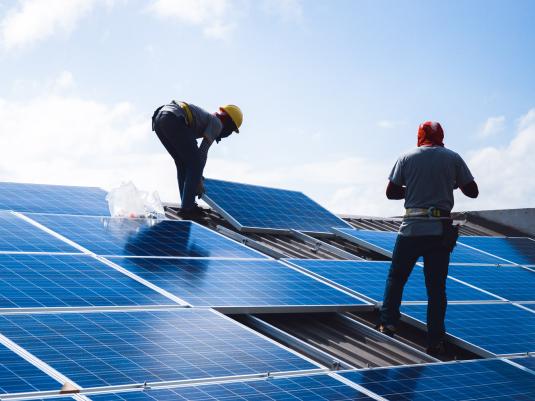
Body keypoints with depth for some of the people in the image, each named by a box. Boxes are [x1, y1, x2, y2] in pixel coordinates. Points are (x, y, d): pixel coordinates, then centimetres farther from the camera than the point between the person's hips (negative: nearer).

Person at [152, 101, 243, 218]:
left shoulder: (206, 118, 35)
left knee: (182, 163, 20)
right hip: (174, 120, -9)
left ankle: (187, 204, 19)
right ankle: (187, 208, -1)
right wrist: (199, 181, 11)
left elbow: (191, 152, 42)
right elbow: (203, 152, 3)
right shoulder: (217, 124, 11)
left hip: (158, 119, 9)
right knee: (195, 163, 2)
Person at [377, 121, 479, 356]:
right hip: (441, 230, 1)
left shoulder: (407, 158, 3)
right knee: (436, 287, 4)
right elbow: (473, 191, 8)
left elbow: (391, 192, 3)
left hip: (412, 228, -1)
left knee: (396, 278, 14)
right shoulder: (453, 158, 4)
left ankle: (387, 324, 5)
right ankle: (435, 342, 4)